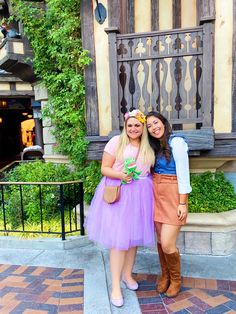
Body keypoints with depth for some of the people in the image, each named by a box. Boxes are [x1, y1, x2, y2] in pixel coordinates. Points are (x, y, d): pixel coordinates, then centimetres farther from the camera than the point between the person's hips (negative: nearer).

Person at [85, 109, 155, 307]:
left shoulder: (148, 147, 11)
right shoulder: (116, 142, -4)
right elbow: (104, 169, -7)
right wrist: (120, 175, -23)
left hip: (140, 195, 5)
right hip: (118, 194, -5)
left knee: (134, 235, 14)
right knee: (119, 238, -4)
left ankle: (127, 274, 35)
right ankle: (115, 286, 11)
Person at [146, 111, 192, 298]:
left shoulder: (176, 142, -10)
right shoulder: (155, 146, 12)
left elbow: (183, 173, -13)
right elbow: (154, 172, 12)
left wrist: (183, 203, -14)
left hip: (173, 195, -6)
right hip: (157, 194, 6)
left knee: (167, 244, -5)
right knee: (160, 240, 12)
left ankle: (176, 279, 23)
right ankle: (165, 275, 34)